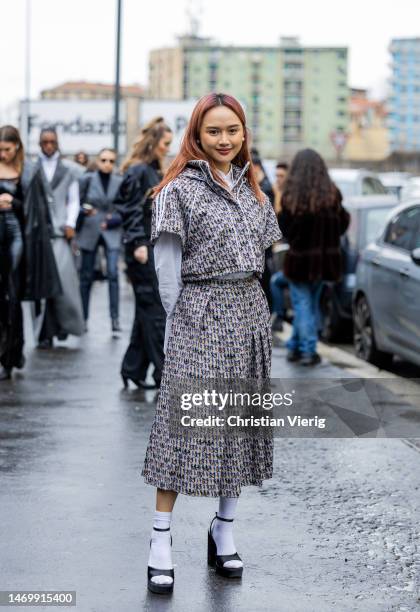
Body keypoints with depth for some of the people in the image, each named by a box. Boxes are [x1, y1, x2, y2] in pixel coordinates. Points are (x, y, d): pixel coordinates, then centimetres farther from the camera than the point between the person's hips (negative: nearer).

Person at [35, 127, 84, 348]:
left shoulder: (69, 169, 13)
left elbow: (73, 200, 12)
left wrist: (71, 224, -1)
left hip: (59, 230, 0)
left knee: (61, 277, -12)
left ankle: (64, 322, 5)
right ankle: (47, 332, 0)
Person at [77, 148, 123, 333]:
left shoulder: (120, 182, 1)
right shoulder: (86, 180, -1)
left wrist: (114, 219, -9)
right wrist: (84, 210, -18)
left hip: (111, 232, 0)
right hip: (89, 232, 0)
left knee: (113, 274, -12)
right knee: (86, 276, 6)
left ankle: (115, 318, -11)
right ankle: (83, 318, 15)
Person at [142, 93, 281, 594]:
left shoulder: (252, 188, 13)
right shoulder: (180, 189, -5)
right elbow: (168, 262, -6)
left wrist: (247, 305, 10)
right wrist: (177, 320, -8)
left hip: (249, 313, 6)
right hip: (199, 314, -6)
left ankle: (224, 530, 20)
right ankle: (161, 541, -5)